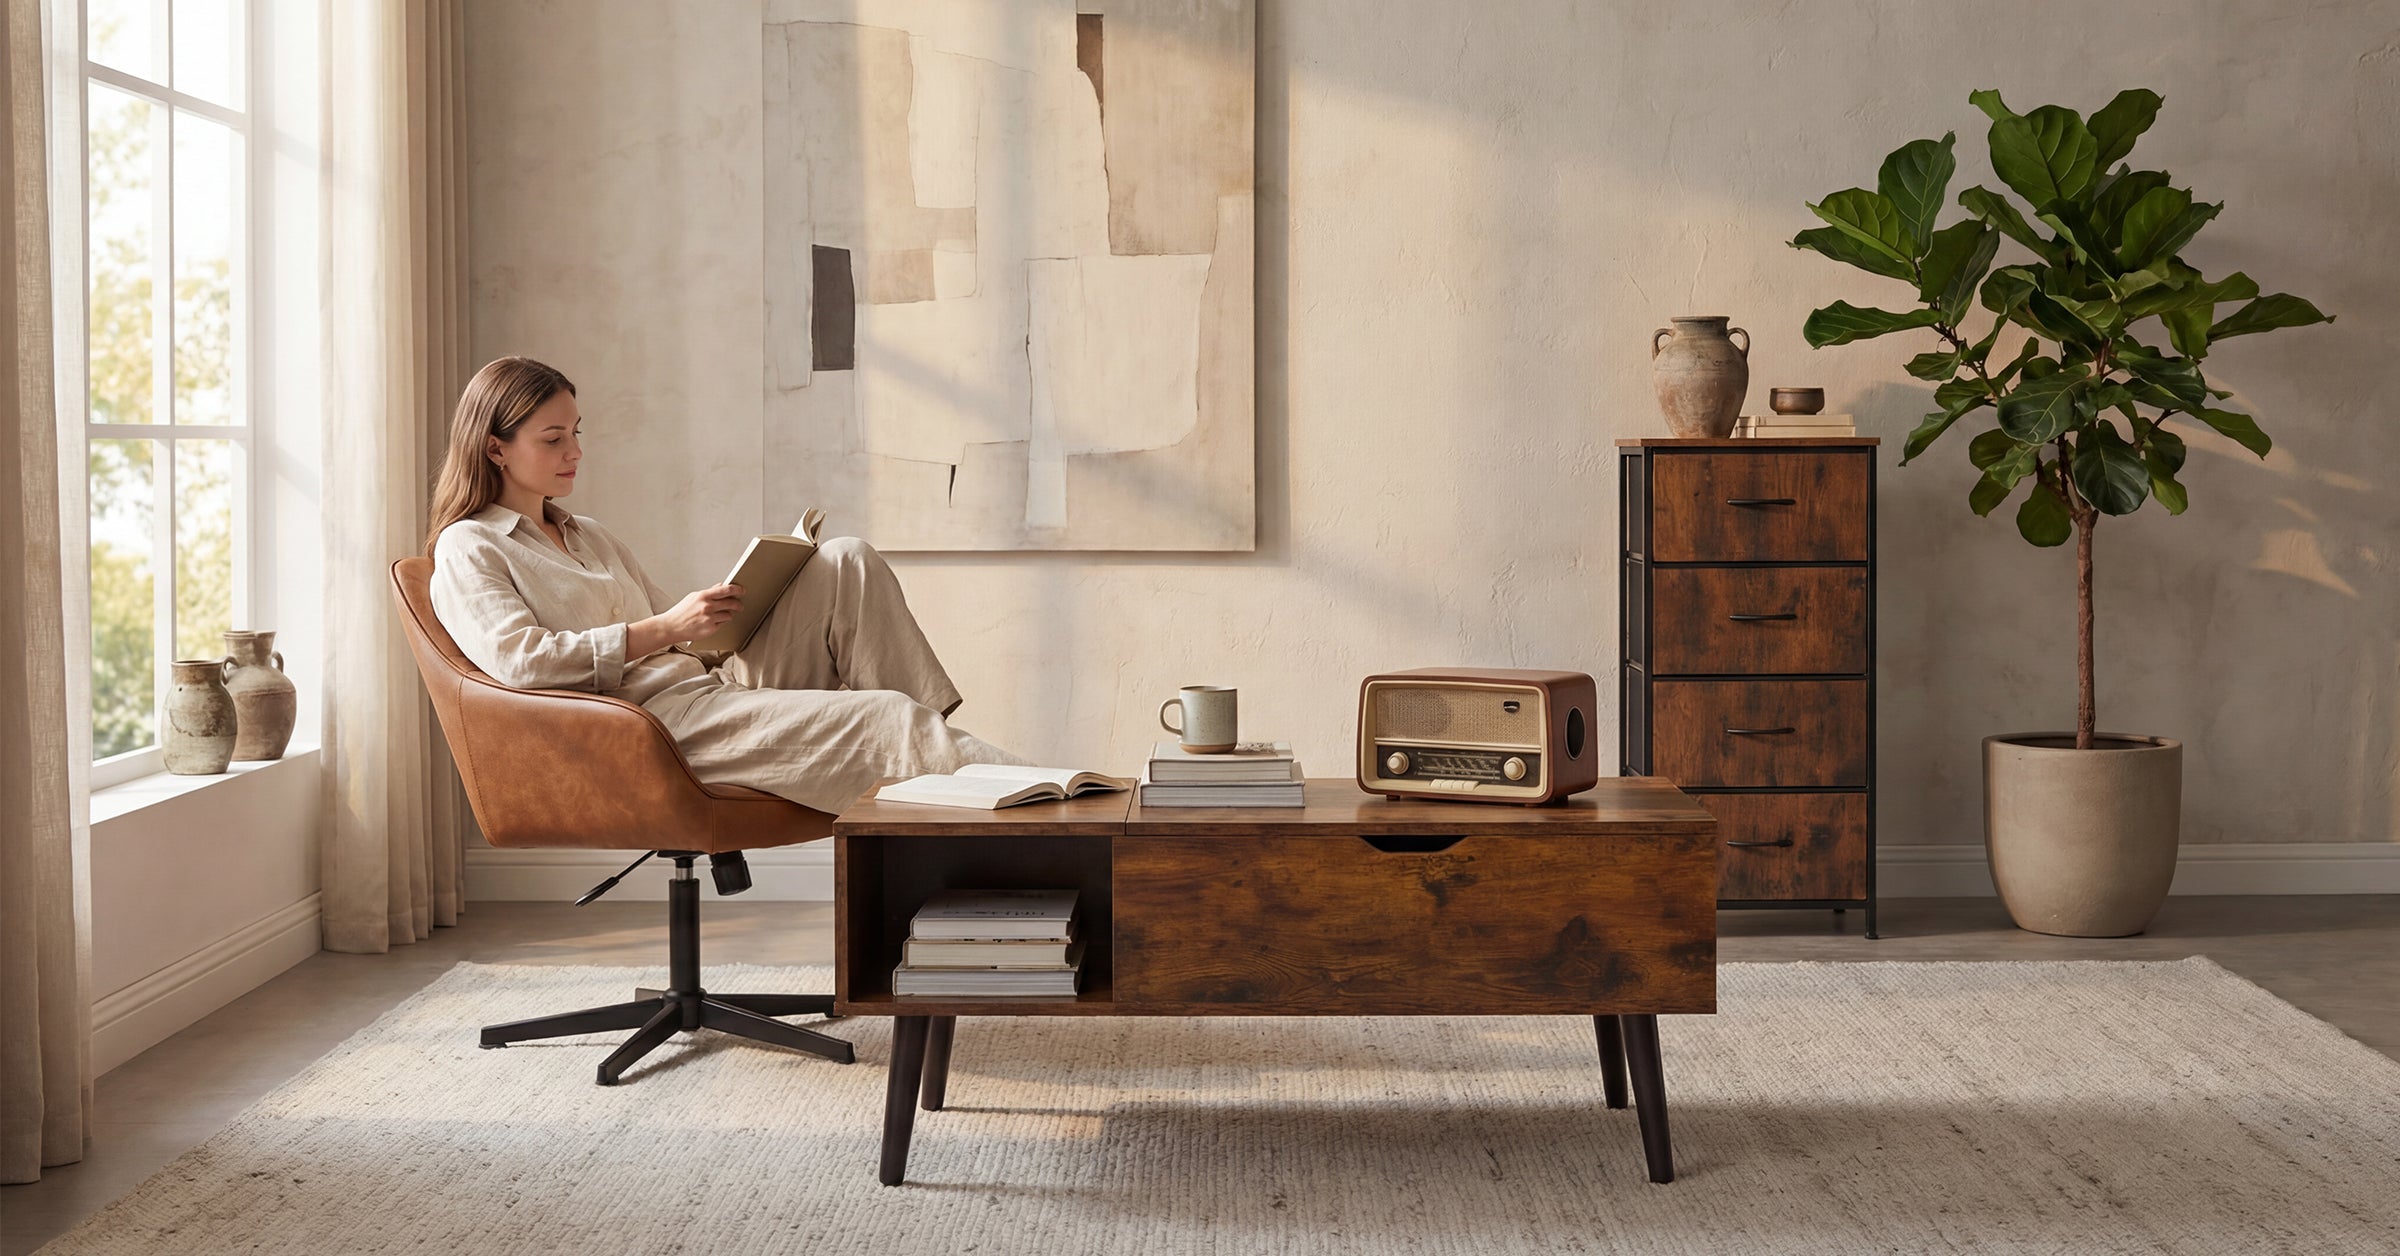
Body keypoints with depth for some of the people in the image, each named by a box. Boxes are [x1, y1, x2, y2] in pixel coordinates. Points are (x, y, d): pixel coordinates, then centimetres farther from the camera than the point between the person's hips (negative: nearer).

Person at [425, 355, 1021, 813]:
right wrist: (664, 630, -18)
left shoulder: (590, 537, 29)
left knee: (847, 562, -10)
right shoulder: (467, 552, 3)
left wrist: (723, 617, 4)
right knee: (887, 718, -24)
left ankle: (929, 735, -19)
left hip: (712, 683, 8)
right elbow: (516, 660, -14)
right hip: (653, 720, -8)